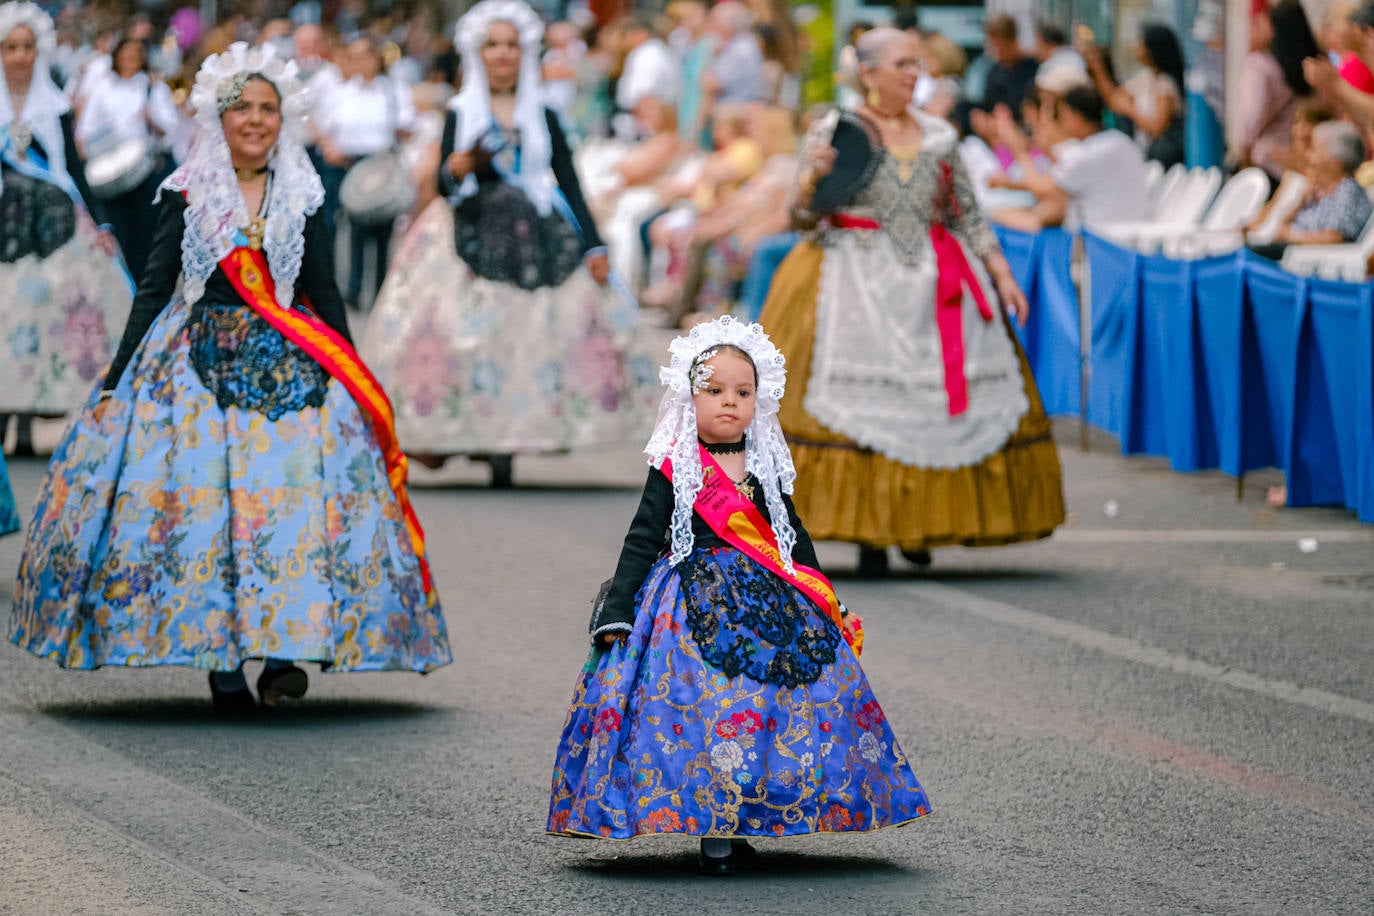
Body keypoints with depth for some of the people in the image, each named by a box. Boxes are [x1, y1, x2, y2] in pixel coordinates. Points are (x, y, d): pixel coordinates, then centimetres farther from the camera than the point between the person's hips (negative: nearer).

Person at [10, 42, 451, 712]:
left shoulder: (302, 197, 9)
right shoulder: (186, 194, 5)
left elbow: (323, 293, 13)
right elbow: (153, 288, 5)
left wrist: (355, 384, 11)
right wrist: (116, 381, 2)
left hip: (289, 366, 1)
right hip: (201, 362, -1)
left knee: (299, 495, -15)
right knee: (202, 500, -9)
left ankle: (286, 649, -16)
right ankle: (221, 666, -5)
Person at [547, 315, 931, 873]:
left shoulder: (766, 469, 11)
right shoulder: (674, 469, -1)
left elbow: (795, 539, 19)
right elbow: (642, 543, -1)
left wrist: (828, 610, 20)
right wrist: (616, 615, -7)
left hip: (770, 607, 4)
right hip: (695, 611, -4)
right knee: (700, 705, -13)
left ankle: (734, 826, 7)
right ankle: (712, 836, -6)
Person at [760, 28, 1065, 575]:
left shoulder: (939, 138, 11)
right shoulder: (832, 133, 1)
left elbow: (968, 216, 15)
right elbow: (804, 216, 0)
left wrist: (1002, 276, 8)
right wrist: (813, 177, -20)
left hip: (934, 280, 4)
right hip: (859, 279, -4)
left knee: (938, 399, -1)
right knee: (865, 401, -9)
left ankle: (918, 525, 12)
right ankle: (868, 535, -5)